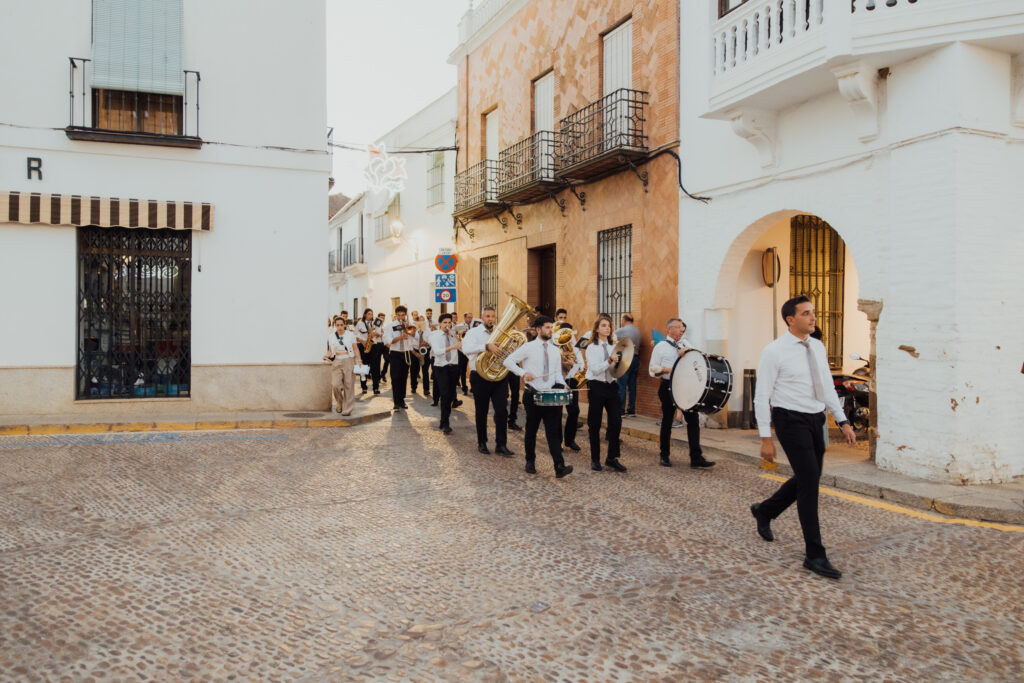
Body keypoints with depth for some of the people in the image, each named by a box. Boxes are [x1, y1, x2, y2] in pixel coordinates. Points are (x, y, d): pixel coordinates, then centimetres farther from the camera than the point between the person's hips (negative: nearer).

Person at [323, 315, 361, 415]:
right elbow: (330, 351, 16)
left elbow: (356, 350, 5)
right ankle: (339, 404, 14)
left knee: (349, 386, -3)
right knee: (335, 385, -12)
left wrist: (358, 361, -6)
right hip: (336, 362, 1)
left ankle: (347, 409, 5)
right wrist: (327, 355, -5)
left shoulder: (350, 335, 4)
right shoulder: (331, 336, 10)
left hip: (348, 361, -1)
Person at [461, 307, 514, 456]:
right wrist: (487, 346, -31)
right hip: (480, 376, -3)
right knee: (481, 412, 9)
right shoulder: (474, 332, -1)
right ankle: (481, 442, 23)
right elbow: (466, 348, -21)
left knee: (502, 410, -4)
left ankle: (501, 444, 1)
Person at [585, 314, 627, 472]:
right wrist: (610, 360, -24)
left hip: (611, 386, 4)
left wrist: (619, 357, -6)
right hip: (596, 386, -4)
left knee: (616, 421, -2)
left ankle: (612, 458, 10)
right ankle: (595, 459, 15)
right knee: (595, 424, 3)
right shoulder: (592, 347, -3)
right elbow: (595, 370, -14)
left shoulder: (614, 346, 10)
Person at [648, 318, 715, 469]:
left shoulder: (685, 343, 14)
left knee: (693, 419, -3)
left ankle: (696, 457, 0)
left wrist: (687, 351, -13)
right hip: (668, 387, -3)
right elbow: (652, 369, -1)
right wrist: (669, 369, -16)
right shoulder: (661, 347, 2)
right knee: (667, 422, 6)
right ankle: (664, 456, 18)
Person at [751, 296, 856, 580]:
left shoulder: (817, 347, 9)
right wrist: (765, 438, -14)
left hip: (816, 419, 7)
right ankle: (815, 555, 0)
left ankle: (764, 511, 41)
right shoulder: (774, 351, -11)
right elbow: (762, 397, -11)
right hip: (791, 421, -7)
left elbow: (828, 387, 16)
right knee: (809, 481, -9)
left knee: (807, 479, 16)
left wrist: (843, 421, 7)